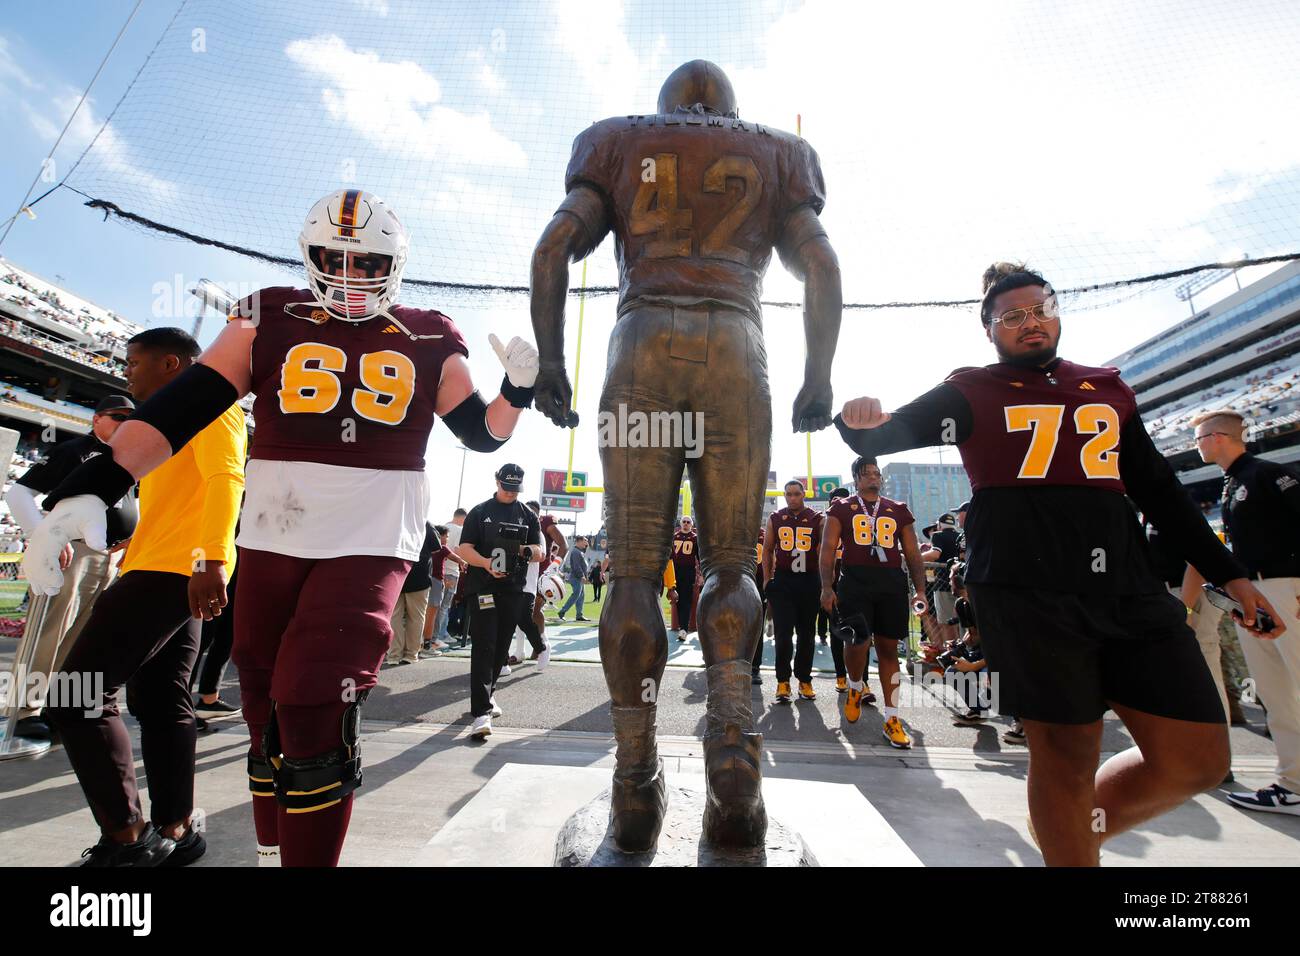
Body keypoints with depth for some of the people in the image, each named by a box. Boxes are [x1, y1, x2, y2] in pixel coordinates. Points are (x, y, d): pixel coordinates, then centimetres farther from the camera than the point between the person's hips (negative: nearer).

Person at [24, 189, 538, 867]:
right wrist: (89, 490, -12)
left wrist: (519, 387, -8)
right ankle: (272, 851, 36)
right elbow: (180, 407, -1)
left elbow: (484, 436, 11)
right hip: (271, 541, 3)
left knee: (315, 710, -14)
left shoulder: (430, 345, 7)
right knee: (268, 716, 13)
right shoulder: (270, 322, 8)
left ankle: (311, 854, 9)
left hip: (372, 545, -2)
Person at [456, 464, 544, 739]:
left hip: (514, 591, 3)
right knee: (483, 648, -10)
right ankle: (481, 712, -12)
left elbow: (541, 553, 6)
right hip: (482, 589, -3)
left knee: (501, 648, 11)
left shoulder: (529, 516, 12)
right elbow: (464, 548, -4)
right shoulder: (480, 512, 5)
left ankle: (486, 694, 32)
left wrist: (527, 551, -18)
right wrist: (487, 563, -24)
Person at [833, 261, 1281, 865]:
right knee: (1067, 757, -2)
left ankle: (1076, 826, 28)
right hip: (1027, 594, -5)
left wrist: (1226, 573, 20)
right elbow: (887, 435, -4)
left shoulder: (1108, 390, 20)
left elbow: (1159, 491, 23)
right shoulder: (970, 393, 6)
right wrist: (864, 421, -29)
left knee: (1197, 759, 5)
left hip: (1128, 586, 6)